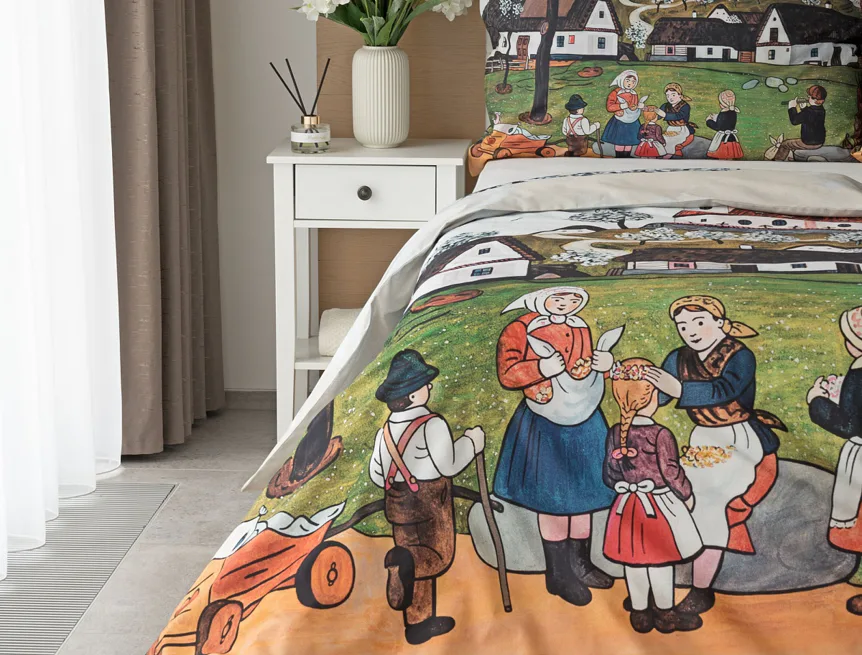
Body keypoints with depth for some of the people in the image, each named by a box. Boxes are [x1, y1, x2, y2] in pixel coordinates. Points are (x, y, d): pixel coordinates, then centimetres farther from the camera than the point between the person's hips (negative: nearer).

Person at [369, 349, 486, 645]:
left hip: (399, 506, 6)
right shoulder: (431, 424, -18)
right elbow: (448, 465, -16)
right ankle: (404, 560, -27)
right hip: (429, 505, -6)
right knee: (439, 557, 4)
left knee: (417, 568, 13)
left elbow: (377, 475, 8)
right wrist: (471, 442, -2)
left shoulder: (387, 429, 2)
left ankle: (418, 624, 16)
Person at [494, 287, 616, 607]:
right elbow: (506, 374, -19)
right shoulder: (519, 331, -13)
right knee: (553, 499, 1)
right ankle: (558, 574, 13)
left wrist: (603, 364, -1)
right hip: (547, 428, -7)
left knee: (583, 493, 13)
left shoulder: (579, 328, 7)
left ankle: (579, 564, 29)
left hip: (586, 423, 7)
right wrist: (541, 368, -32)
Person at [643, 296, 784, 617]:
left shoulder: (740, 356, -17)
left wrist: (679, 390, -47)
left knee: (708, 502, -17)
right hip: (704, 439, 7)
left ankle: (701, 589, -12)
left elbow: (724, 390, -34)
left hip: (741, 441, -6)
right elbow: (656, 395, -6)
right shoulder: (680, 359, 0)